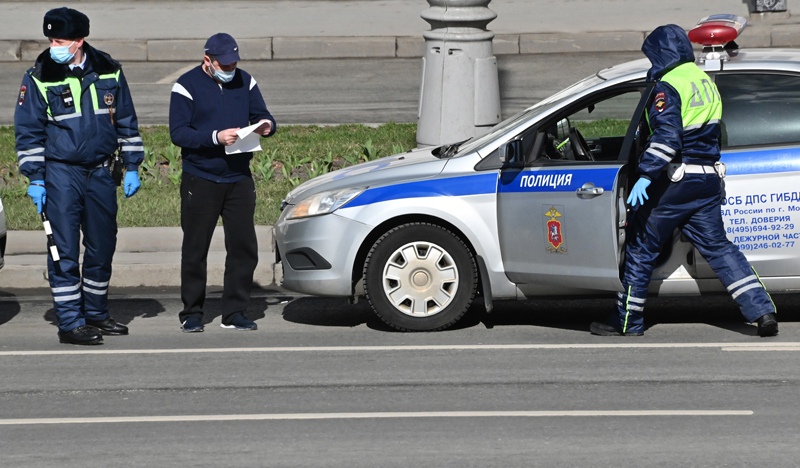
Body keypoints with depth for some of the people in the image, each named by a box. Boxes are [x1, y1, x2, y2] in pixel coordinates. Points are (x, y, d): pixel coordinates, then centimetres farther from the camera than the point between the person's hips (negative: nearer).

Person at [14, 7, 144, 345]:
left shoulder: (108, 71, 2)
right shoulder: (39, 77, -6)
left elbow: (126, 121, 11)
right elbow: (28, 131, -2)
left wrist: (132, 167, 9)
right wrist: (35, 179, -6)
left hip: (99, 172, 4)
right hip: (60, 174, -4)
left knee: (102, 247, 10)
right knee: (65, 251, -6)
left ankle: (96, 314, 24)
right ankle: (70, 323, -1)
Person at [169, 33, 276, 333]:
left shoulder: (245, 82, 8)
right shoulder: (187, 85, -6)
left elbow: (261, 115, 13)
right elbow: (178, 133, -13)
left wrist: (266, 125, -12)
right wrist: (216, 137, -25)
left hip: (239, 179, 4)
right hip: (200, 181, -4)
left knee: (244, 247, 1)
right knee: (195, 249, 3)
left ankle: (235, 312, 9)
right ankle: (191, 313, 12)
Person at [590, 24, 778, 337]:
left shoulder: (668, 86, -12)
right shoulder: (705, 81, 15)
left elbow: (667, 137, -24)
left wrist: (645, 175, -26)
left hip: (675, 182, -8)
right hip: (709, 179, 8)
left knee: (641, 247, 5)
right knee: (717, 246, 8)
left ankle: (627, 321, 11)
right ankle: (762, 311, -4)